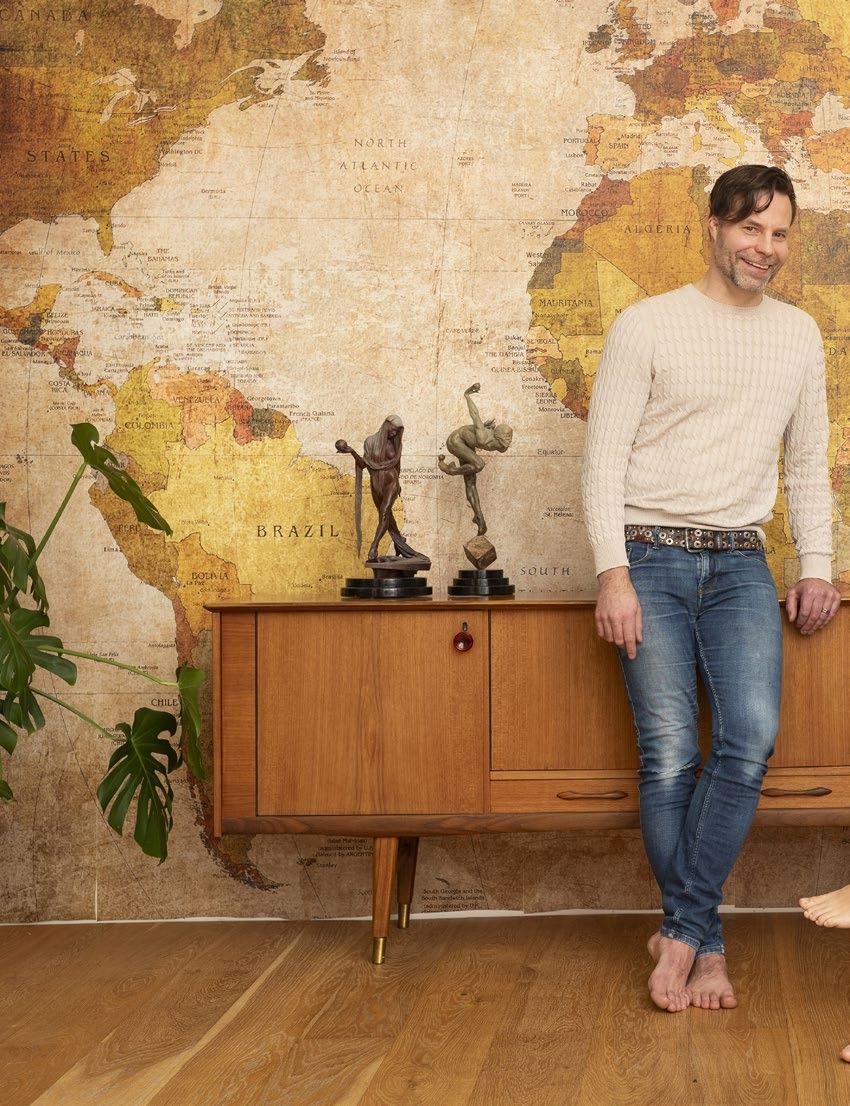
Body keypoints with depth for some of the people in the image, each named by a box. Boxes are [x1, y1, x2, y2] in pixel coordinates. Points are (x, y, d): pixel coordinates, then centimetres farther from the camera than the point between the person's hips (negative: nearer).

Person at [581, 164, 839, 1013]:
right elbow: (603, 458, -3)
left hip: (740, 563, 3)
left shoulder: (798, 334, 15)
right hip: (651, 560, -3)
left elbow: (809, 463, 20)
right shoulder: (647, 324, 1)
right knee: (669, 756, -7)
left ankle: (681, 928, -3)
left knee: (751, 737, -16)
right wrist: (613, 574, -13)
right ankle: (705, 942, 8)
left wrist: (817, 565, 10)